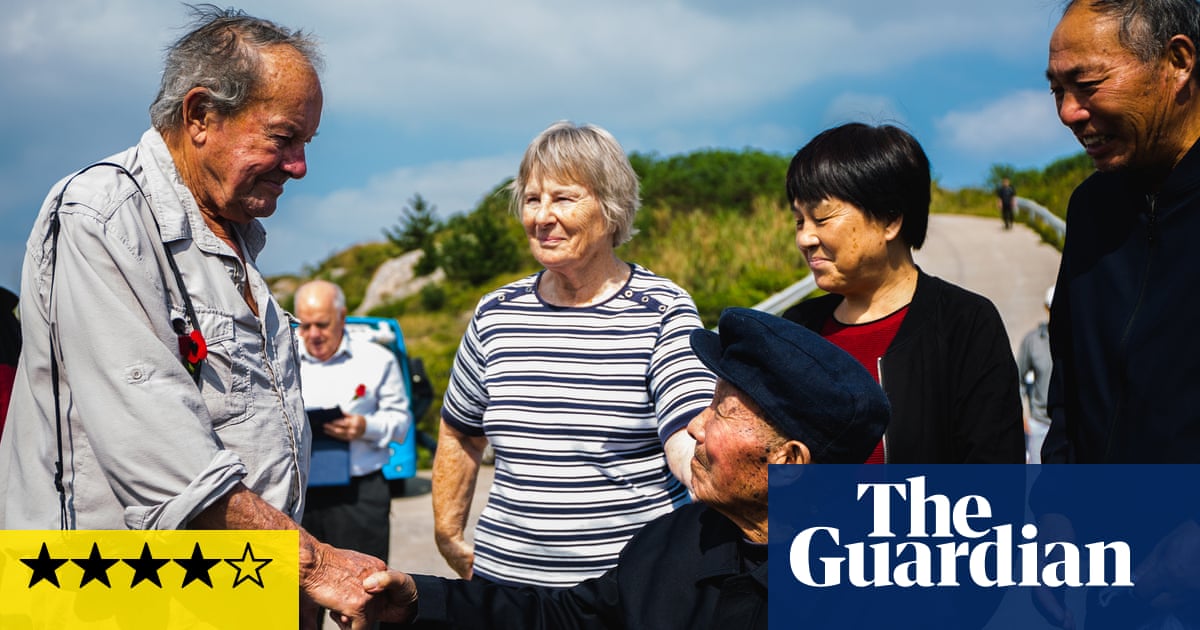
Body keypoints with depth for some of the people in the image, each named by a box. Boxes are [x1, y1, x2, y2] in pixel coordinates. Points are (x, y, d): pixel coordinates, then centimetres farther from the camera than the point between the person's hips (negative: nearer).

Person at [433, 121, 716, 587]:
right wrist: (449, 537, 14)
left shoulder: (661, 312, -7)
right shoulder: (495, 316, 4)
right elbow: (459, 434, 19)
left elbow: (690, 441, -20)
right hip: (507, 575, 4)